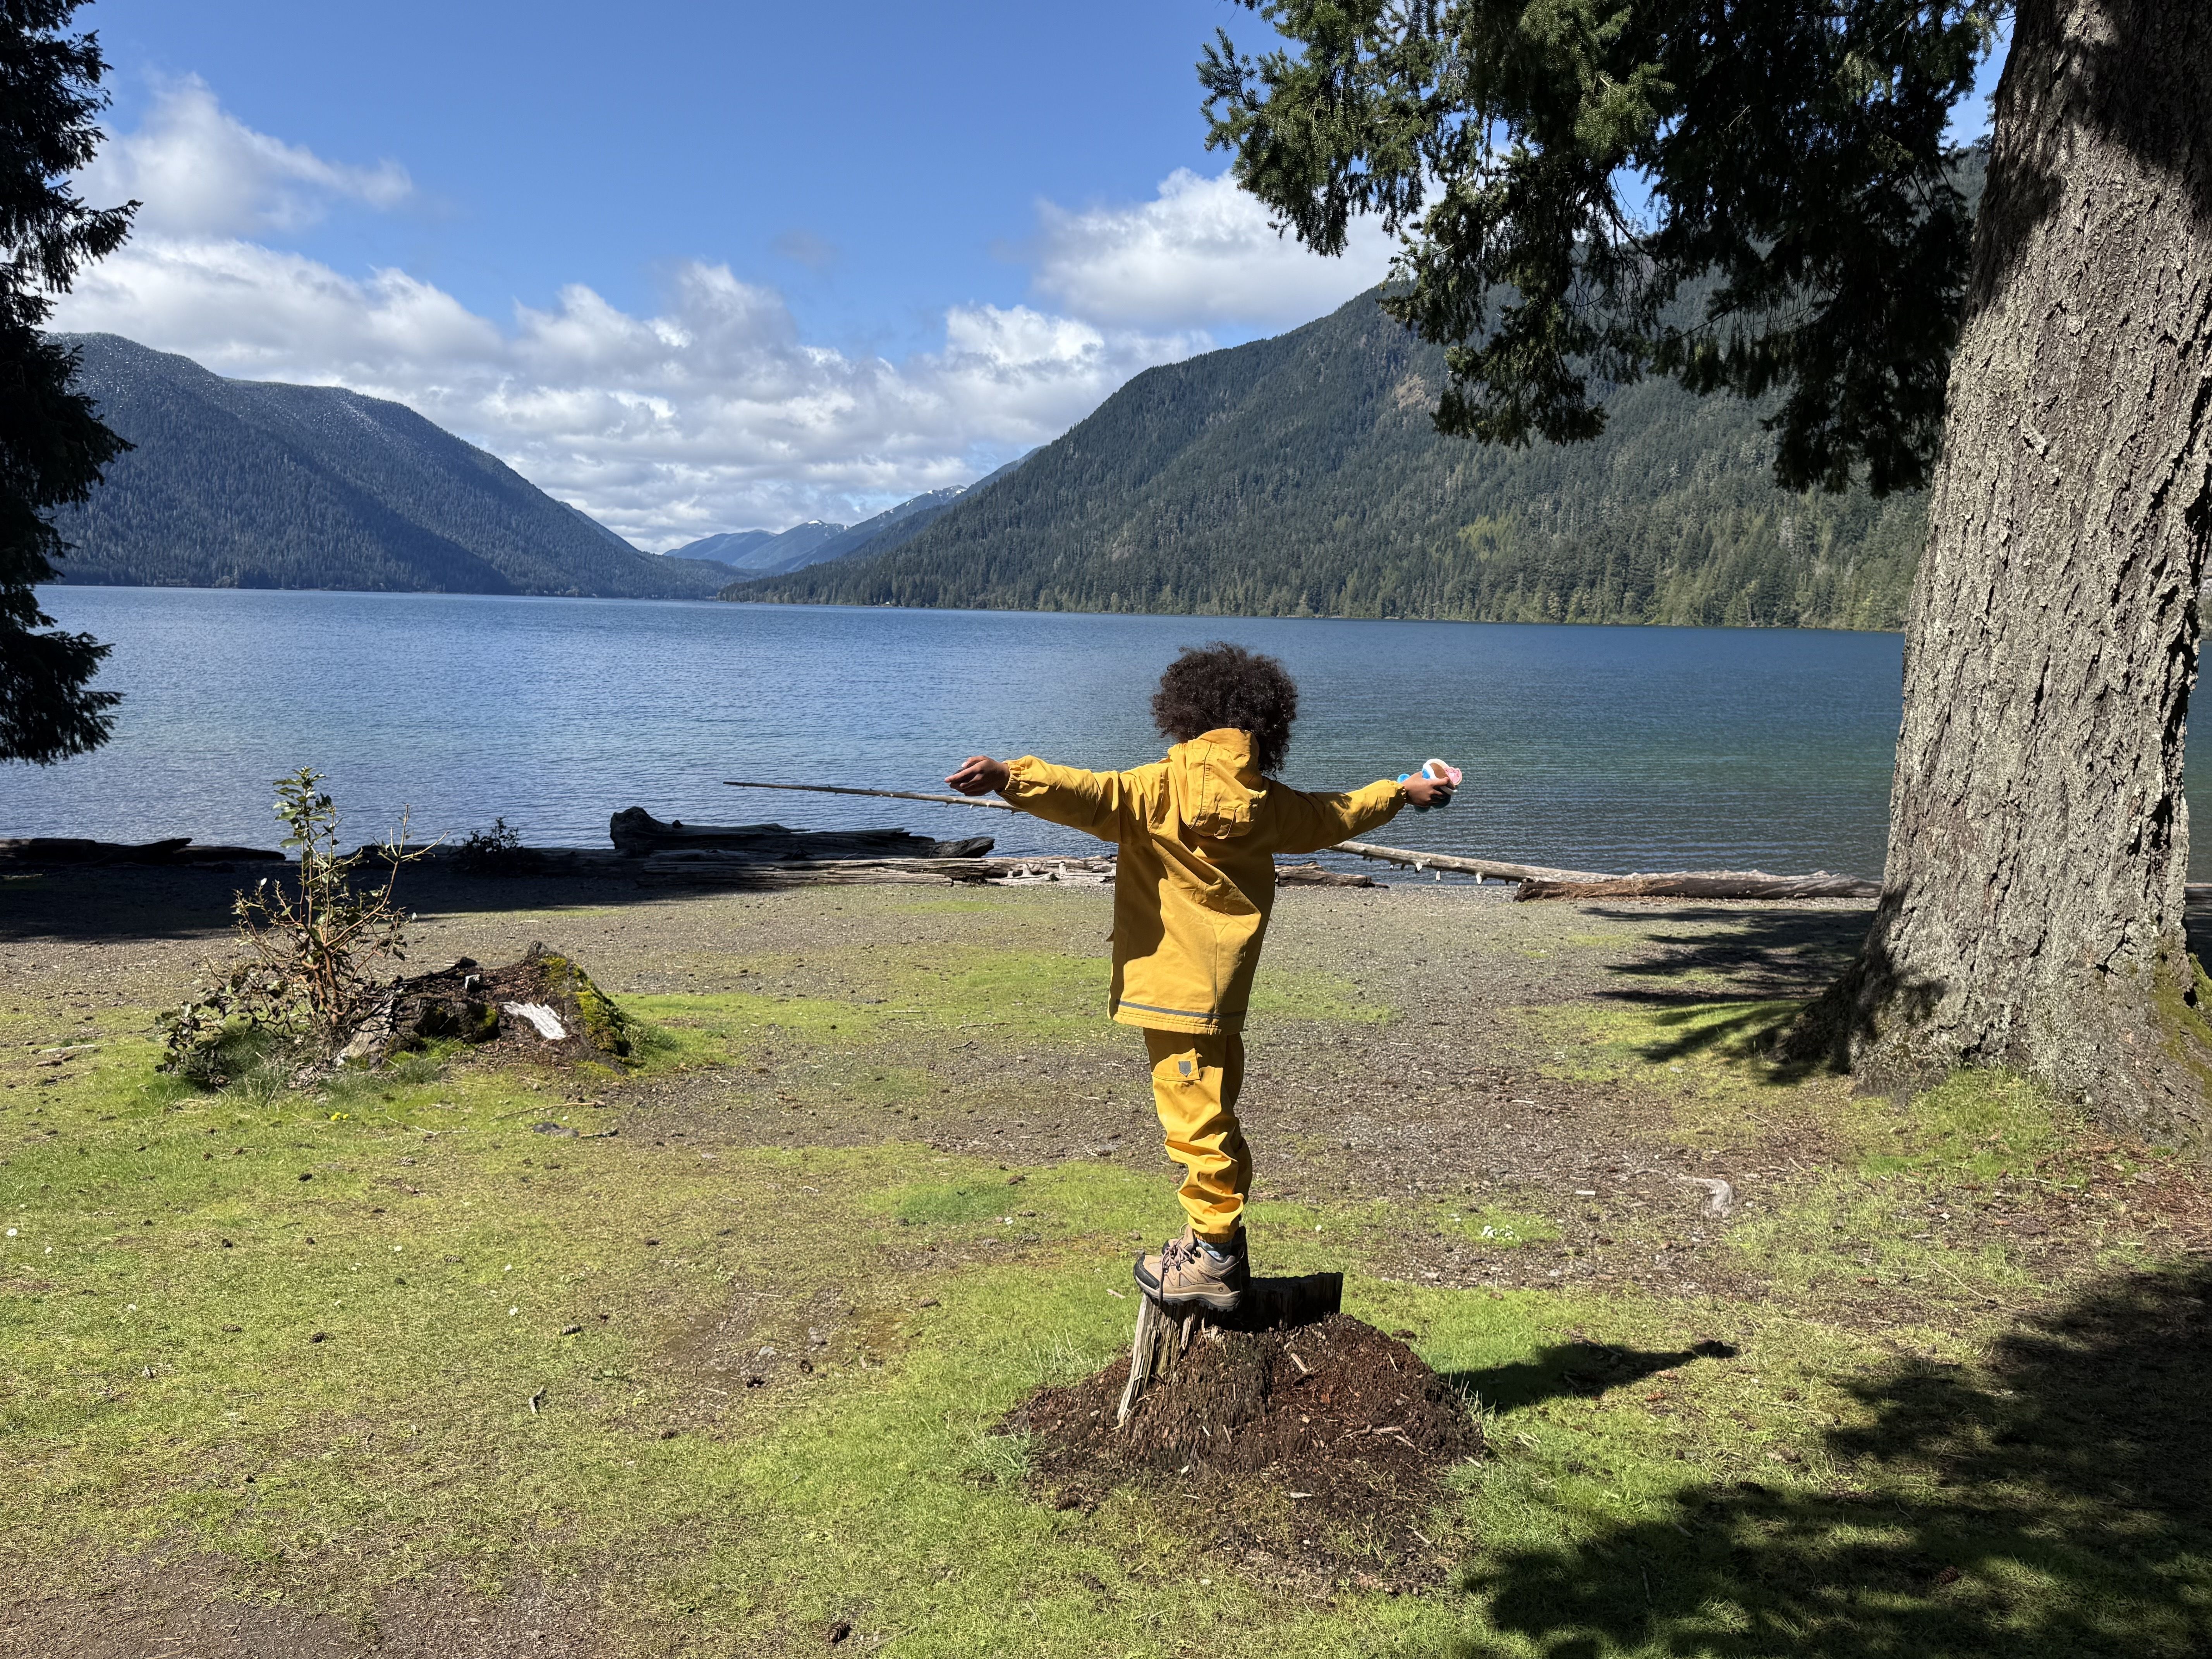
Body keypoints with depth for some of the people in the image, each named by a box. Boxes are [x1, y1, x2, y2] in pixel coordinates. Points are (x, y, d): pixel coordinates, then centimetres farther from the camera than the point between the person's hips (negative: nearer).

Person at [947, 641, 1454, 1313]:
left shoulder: (1168, 787, -11)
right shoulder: (1267, 801, 10)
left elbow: (1095, 797, -26)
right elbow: (1333, 816, 26)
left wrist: (1009, 776, -33)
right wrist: (1401, 791, 44)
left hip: (1178, 987, -8)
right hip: (1224, 988, 8)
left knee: (1196, 1120, -2)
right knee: (1214, 1116, 17)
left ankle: (1214, 1262, 4)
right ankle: (1222, 1247, 26)